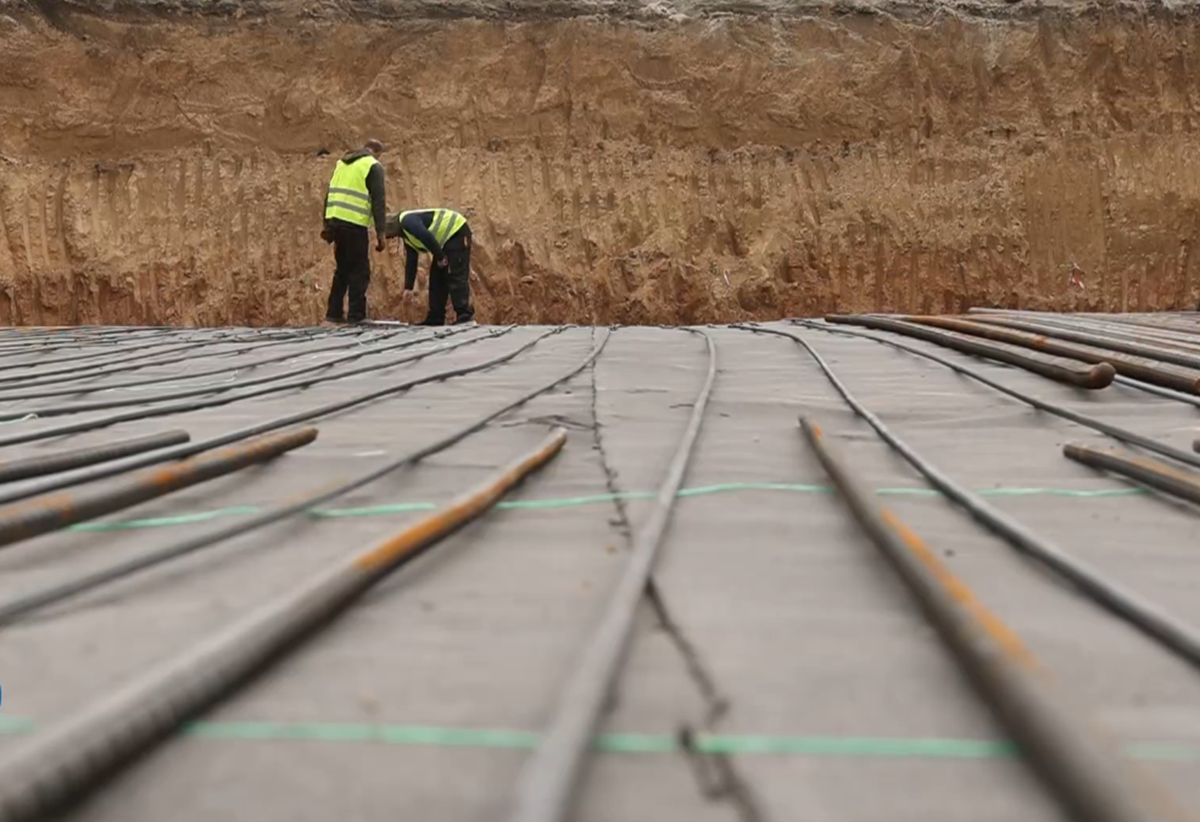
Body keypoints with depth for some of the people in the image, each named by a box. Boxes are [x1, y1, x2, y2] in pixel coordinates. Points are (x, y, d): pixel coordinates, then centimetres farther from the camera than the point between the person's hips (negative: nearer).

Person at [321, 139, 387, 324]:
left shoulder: (342, 162, 20)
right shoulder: (374, 166, -1)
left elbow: (330, 193, 18)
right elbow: (378, 201, -8)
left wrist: (327, 224, 19)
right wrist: (380, 232, -9)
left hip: (335, 220, 7)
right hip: (354, 223, -7)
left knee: (343, 269, 17)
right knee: (360, 271, 0)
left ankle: (333, 313, 16)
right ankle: (356, 316, -3)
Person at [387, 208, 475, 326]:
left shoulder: (407, 221, -16)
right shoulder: (406, 235, 16)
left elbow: (427, 237, -29)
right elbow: (410, 262, 18)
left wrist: (440, 257, -19)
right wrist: (408, 288, 16)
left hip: (457, 232, -11)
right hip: (446, 240, 11)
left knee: (456, 277, -16)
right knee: (437, 278, 10)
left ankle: (465, 316, -19)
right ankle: (435, 319, 12)